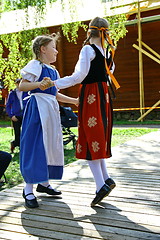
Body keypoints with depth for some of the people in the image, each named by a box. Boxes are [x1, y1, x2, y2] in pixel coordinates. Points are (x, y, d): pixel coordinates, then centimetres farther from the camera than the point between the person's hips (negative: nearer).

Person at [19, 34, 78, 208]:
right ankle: (28, 189, -2)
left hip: (51, 109, 9)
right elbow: (21, 86, -13)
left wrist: (74, 101, 25)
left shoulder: (53, 71, 19)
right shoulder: (35, 65, -4)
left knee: (51, 146, 11)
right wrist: (39, 84, -29)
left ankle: (43, 183, 24)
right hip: (37, 108, -9)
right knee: (35, 147, -9)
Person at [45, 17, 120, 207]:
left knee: (90, 139, -6)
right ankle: (106, 178, 12)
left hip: (90, 96, -7)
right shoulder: (107, 51, 12)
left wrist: (54, 84, -14)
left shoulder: (88, 49, -8)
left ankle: (101, 185, -10)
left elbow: (79, 76, -16)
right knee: (99, 137, 14)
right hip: (104, 95, 7)